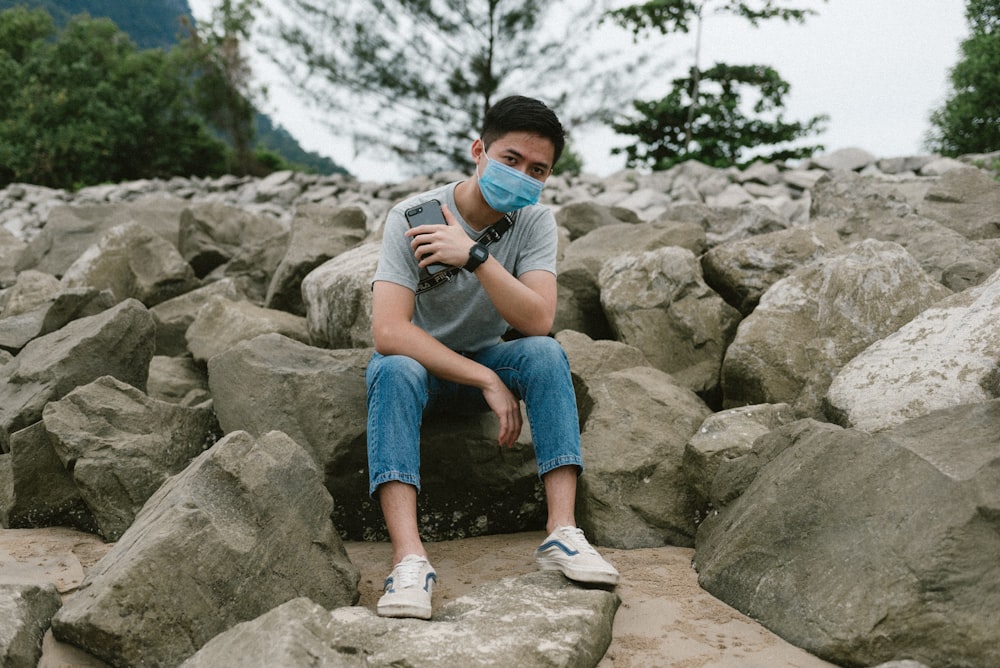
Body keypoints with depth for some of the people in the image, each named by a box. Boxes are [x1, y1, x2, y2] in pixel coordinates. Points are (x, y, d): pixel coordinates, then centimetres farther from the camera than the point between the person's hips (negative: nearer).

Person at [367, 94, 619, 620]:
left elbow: (538, 322, -26)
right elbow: (388, 332, -31)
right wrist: (487, 381, -34)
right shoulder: (412, 218, -21)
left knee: (546, 353, -28)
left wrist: (476, 255, -36)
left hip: (488, 357, 3)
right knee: (394, 370, -36)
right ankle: (409, 558, -45)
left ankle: (561, 534, -33)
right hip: (418, 359, -2)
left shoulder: (534, 221, -11)